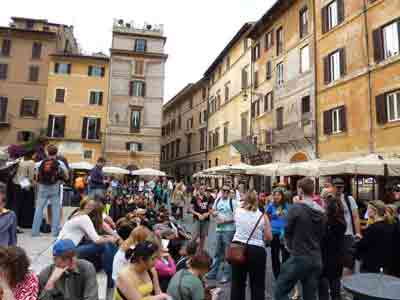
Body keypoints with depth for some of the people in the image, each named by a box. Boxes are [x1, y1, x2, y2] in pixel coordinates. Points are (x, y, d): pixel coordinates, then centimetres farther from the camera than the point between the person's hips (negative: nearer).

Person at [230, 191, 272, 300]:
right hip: (257, 251, -2)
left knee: (237, 283, 17)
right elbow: (269, 237, -2)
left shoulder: (238, 211, -1)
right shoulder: (263, 216, -3)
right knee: (257, 285, 12)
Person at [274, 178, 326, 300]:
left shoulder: (296, 208, -15)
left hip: (299, 258, -6)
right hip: (316, 259, 7)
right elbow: (321, 234, 13)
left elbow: (287, 232, -5)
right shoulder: (321, 211, 4)